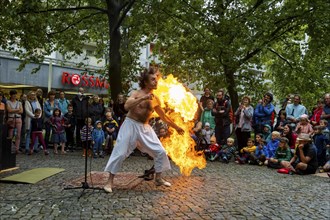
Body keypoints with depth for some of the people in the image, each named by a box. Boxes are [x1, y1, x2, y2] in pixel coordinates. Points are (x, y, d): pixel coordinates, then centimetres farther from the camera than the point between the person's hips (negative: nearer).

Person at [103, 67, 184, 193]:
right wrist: (142, 99, -31)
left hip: (145, 128, 5)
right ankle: (110, 181, 4)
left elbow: (163, 116, 18)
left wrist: (176, 127, 21)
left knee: (160, 151, 3)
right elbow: (127, 106, -26)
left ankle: (158, 178, 21)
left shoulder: (155, 99, 6)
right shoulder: (136, 94, -7)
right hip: (131, 125, -5)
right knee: (120, 152, -9)